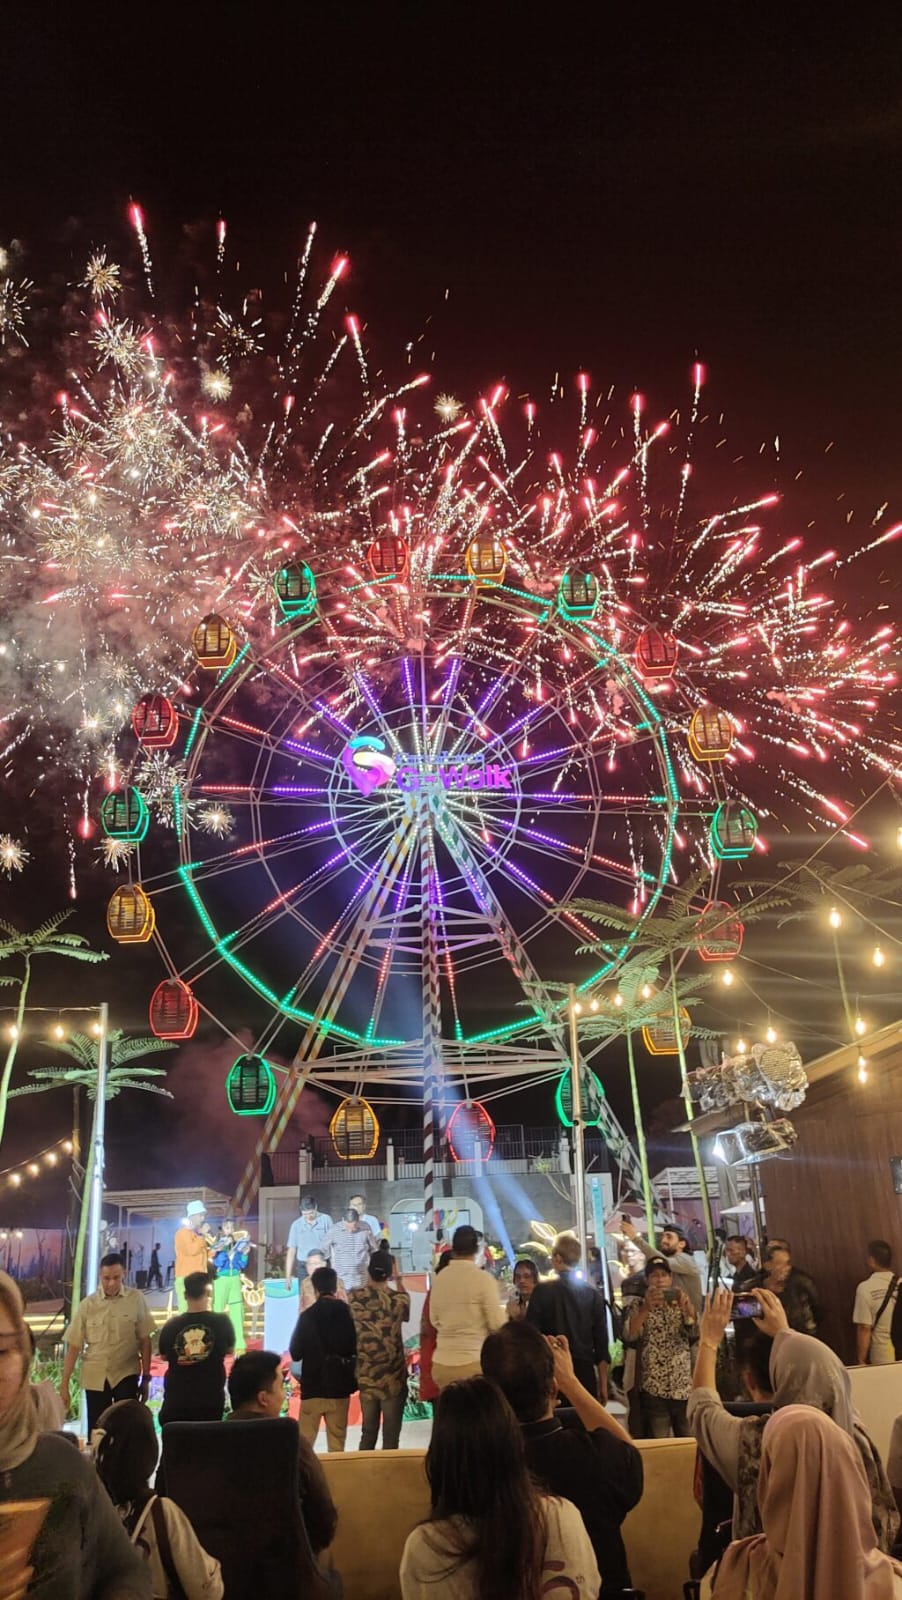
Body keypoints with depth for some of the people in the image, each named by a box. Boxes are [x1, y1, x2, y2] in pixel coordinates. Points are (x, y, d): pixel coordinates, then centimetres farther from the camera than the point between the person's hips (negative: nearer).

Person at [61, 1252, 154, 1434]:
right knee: (96, 1431, 11)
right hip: (94, 1377, 2)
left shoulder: (136, 1299, -8)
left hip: (126, 1374, -1)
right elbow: (73, 1346, -3)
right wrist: (64, 1385, -4)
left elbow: (144, 1340, -3)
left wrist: (146, 1378, -1)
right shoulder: (87, 1304, -5)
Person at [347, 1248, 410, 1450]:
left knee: (368, 1431, 17)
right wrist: (398, 1279, 18)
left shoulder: (353, 1297, -6)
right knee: (391, 1434, 7)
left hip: (365, 1375, 3)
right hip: (393, 1377, -3)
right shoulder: (398, 1298, -13)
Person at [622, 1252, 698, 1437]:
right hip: (653, 1390, -2)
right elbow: (628, 1336, -13)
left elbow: (695, 1334, -8)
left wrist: (688, 1309, -28)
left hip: (685, 1388, 2)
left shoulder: (681, 1304, 9)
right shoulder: (638, 1306, 4)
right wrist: (646, 1308, -28)